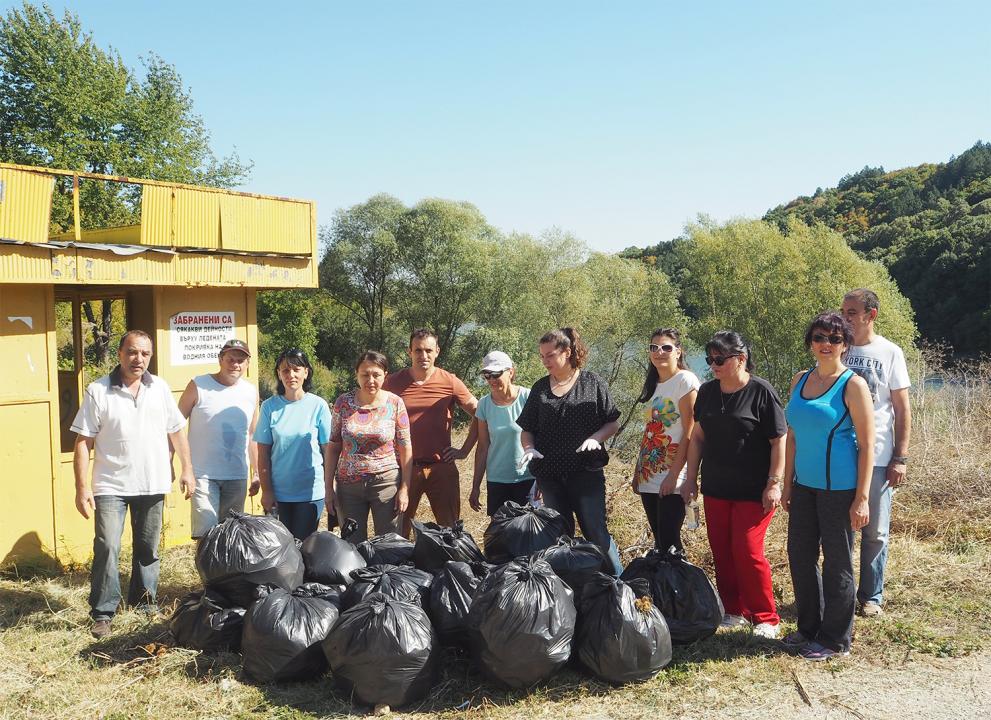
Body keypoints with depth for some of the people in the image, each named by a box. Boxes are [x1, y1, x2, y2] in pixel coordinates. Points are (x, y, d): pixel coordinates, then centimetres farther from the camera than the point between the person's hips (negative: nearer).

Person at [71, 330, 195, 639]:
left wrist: (187, 469, 4)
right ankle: (103, 613, 3)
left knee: (148, 548, 14)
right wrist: (82, 487, -11)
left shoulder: (160, 388, 4)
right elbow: (83, 442, -6)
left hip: (153, 485, 3)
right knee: (107, 548, -10)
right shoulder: (98, 391, -6)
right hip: (111, 486, -3)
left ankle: (145, 600, 30)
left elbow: (176, 432, 10)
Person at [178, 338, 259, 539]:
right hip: (203, 475, -4)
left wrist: (257, 473, 13)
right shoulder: (198, 386, -4)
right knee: (206, 532, -11)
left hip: (237, 477, 4)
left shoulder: (251, 392, 7)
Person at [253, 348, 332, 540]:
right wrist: (266, 491, -2)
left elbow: (328, 449, -1)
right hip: (278, 492, 1)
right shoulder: (270, 407, -2)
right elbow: (263, 453, 1)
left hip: (311, 491, -1)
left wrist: (329, 487, -2)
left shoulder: (318, 405, -5)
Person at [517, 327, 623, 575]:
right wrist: (529, 448, -9)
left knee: (596, 532, -5)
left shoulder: (592, 383, -1)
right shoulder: (540, 388, 7)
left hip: (587, 471, -3)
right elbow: (526, 429, 11)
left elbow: (613, 423, 2)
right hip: (550, 475, 4)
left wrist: (595, 437, -17)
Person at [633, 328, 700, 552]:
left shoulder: (685, 380, -8)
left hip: (672, 478, -8)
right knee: (659, 541, 11)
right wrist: (637, 470, 13)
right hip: (649, 478, 8)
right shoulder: (653, 384, 16)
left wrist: (674, 474, -18)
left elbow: (690, 433, -14)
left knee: (669, 542, -8)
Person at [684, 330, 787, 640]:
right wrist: (691, 477, 13)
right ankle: (733, 612, 23)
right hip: (715, 488, 6)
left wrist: (774, 483, -13)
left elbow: (779, 441, -10)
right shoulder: (707, 391, 7)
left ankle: (765, 619, 9)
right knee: (721, 552, 9)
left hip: (753, 491, -6)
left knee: (747, 552, -6)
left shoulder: (761, 391, -10)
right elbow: (698, 437, 14)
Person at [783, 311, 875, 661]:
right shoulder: (799, 381, 8)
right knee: (800, 556, 13)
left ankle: (835, 639, 19)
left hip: (839, 489, -6)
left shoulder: (853, 385, -10)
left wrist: (862, 498, -14)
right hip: (805, 486, 6)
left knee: (837, 563, 5)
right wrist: (787, 484, 12)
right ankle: (809, 628, 30)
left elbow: (867, 445, -11)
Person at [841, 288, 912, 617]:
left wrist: (900, 458, -6)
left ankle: (871, 595, 21)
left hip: (877, 457, -2)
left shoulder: (890, 353, -1)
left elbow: (903, 409, 1)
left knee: (875, 532, 7)